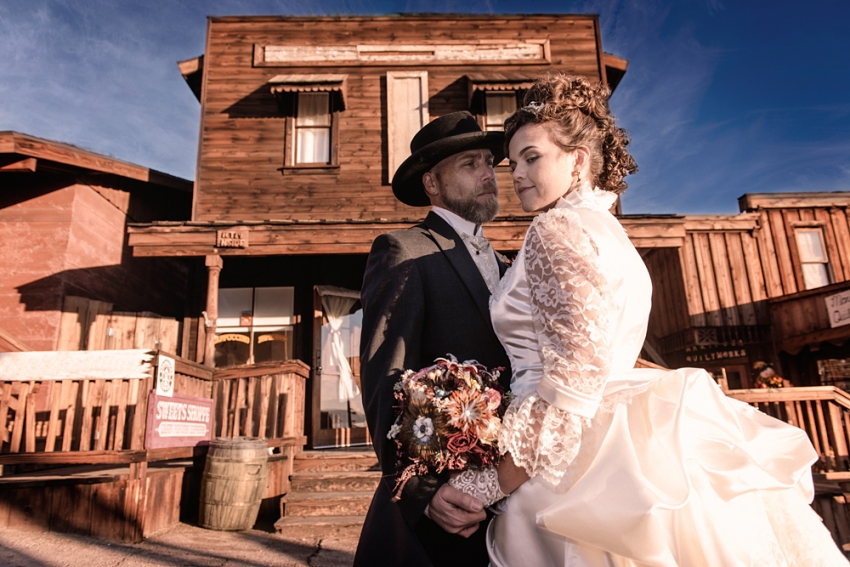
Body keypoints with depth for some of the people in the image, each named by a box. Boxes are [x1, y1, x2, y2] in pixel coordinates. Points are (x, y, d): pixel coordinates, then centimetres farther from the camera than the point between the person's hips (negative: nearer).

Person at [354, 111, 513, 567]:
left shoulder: (501, 269, 14)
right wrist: (423, 489, -25)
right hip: (438, 500, -6)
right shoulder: (402, 253, -8)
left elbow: (514, 374, 13)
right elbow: (384, 383, -16)